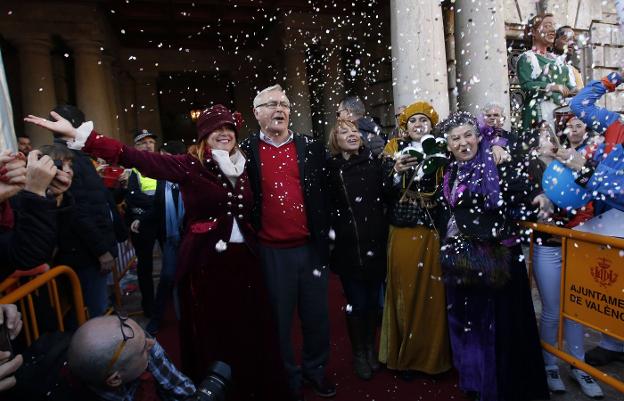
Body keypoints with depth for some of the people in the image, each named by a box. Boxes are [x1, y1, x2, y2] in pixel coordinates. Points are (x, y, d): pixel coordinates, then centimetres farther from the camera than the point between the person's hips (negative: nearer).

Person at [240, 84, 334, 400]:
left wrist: (324, 239, 0)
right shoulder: (245, 152, -3)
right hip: (271, 252, -2)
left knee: (316, 316, 17)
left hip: (310, 247, 2)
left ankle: (315, 369, 41)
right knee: (279, 319, 15)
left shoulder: (312, 147, 3)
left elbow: (325, 195, 4)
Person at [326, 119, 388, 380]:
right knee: (356, 303, 7)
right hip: (347, 248, -2)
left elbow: (386, 197, 10)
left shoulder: (374, 163, 4)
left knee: (373, 300, 15)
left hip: (375, 244, 2)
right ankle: (359, 353, 30)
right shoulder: (330, 169, -2)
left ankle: (371, 348, 37)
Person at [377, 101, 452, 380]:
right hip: (404, 229, -1)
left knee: (434, 289, 3)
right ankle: (406, 355, 20)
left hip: (435, 228, 1)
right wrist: (396, 170, -17)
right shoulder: (394, 148, 7)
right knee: (405, 290, 2)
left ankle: (435, 354, 23)